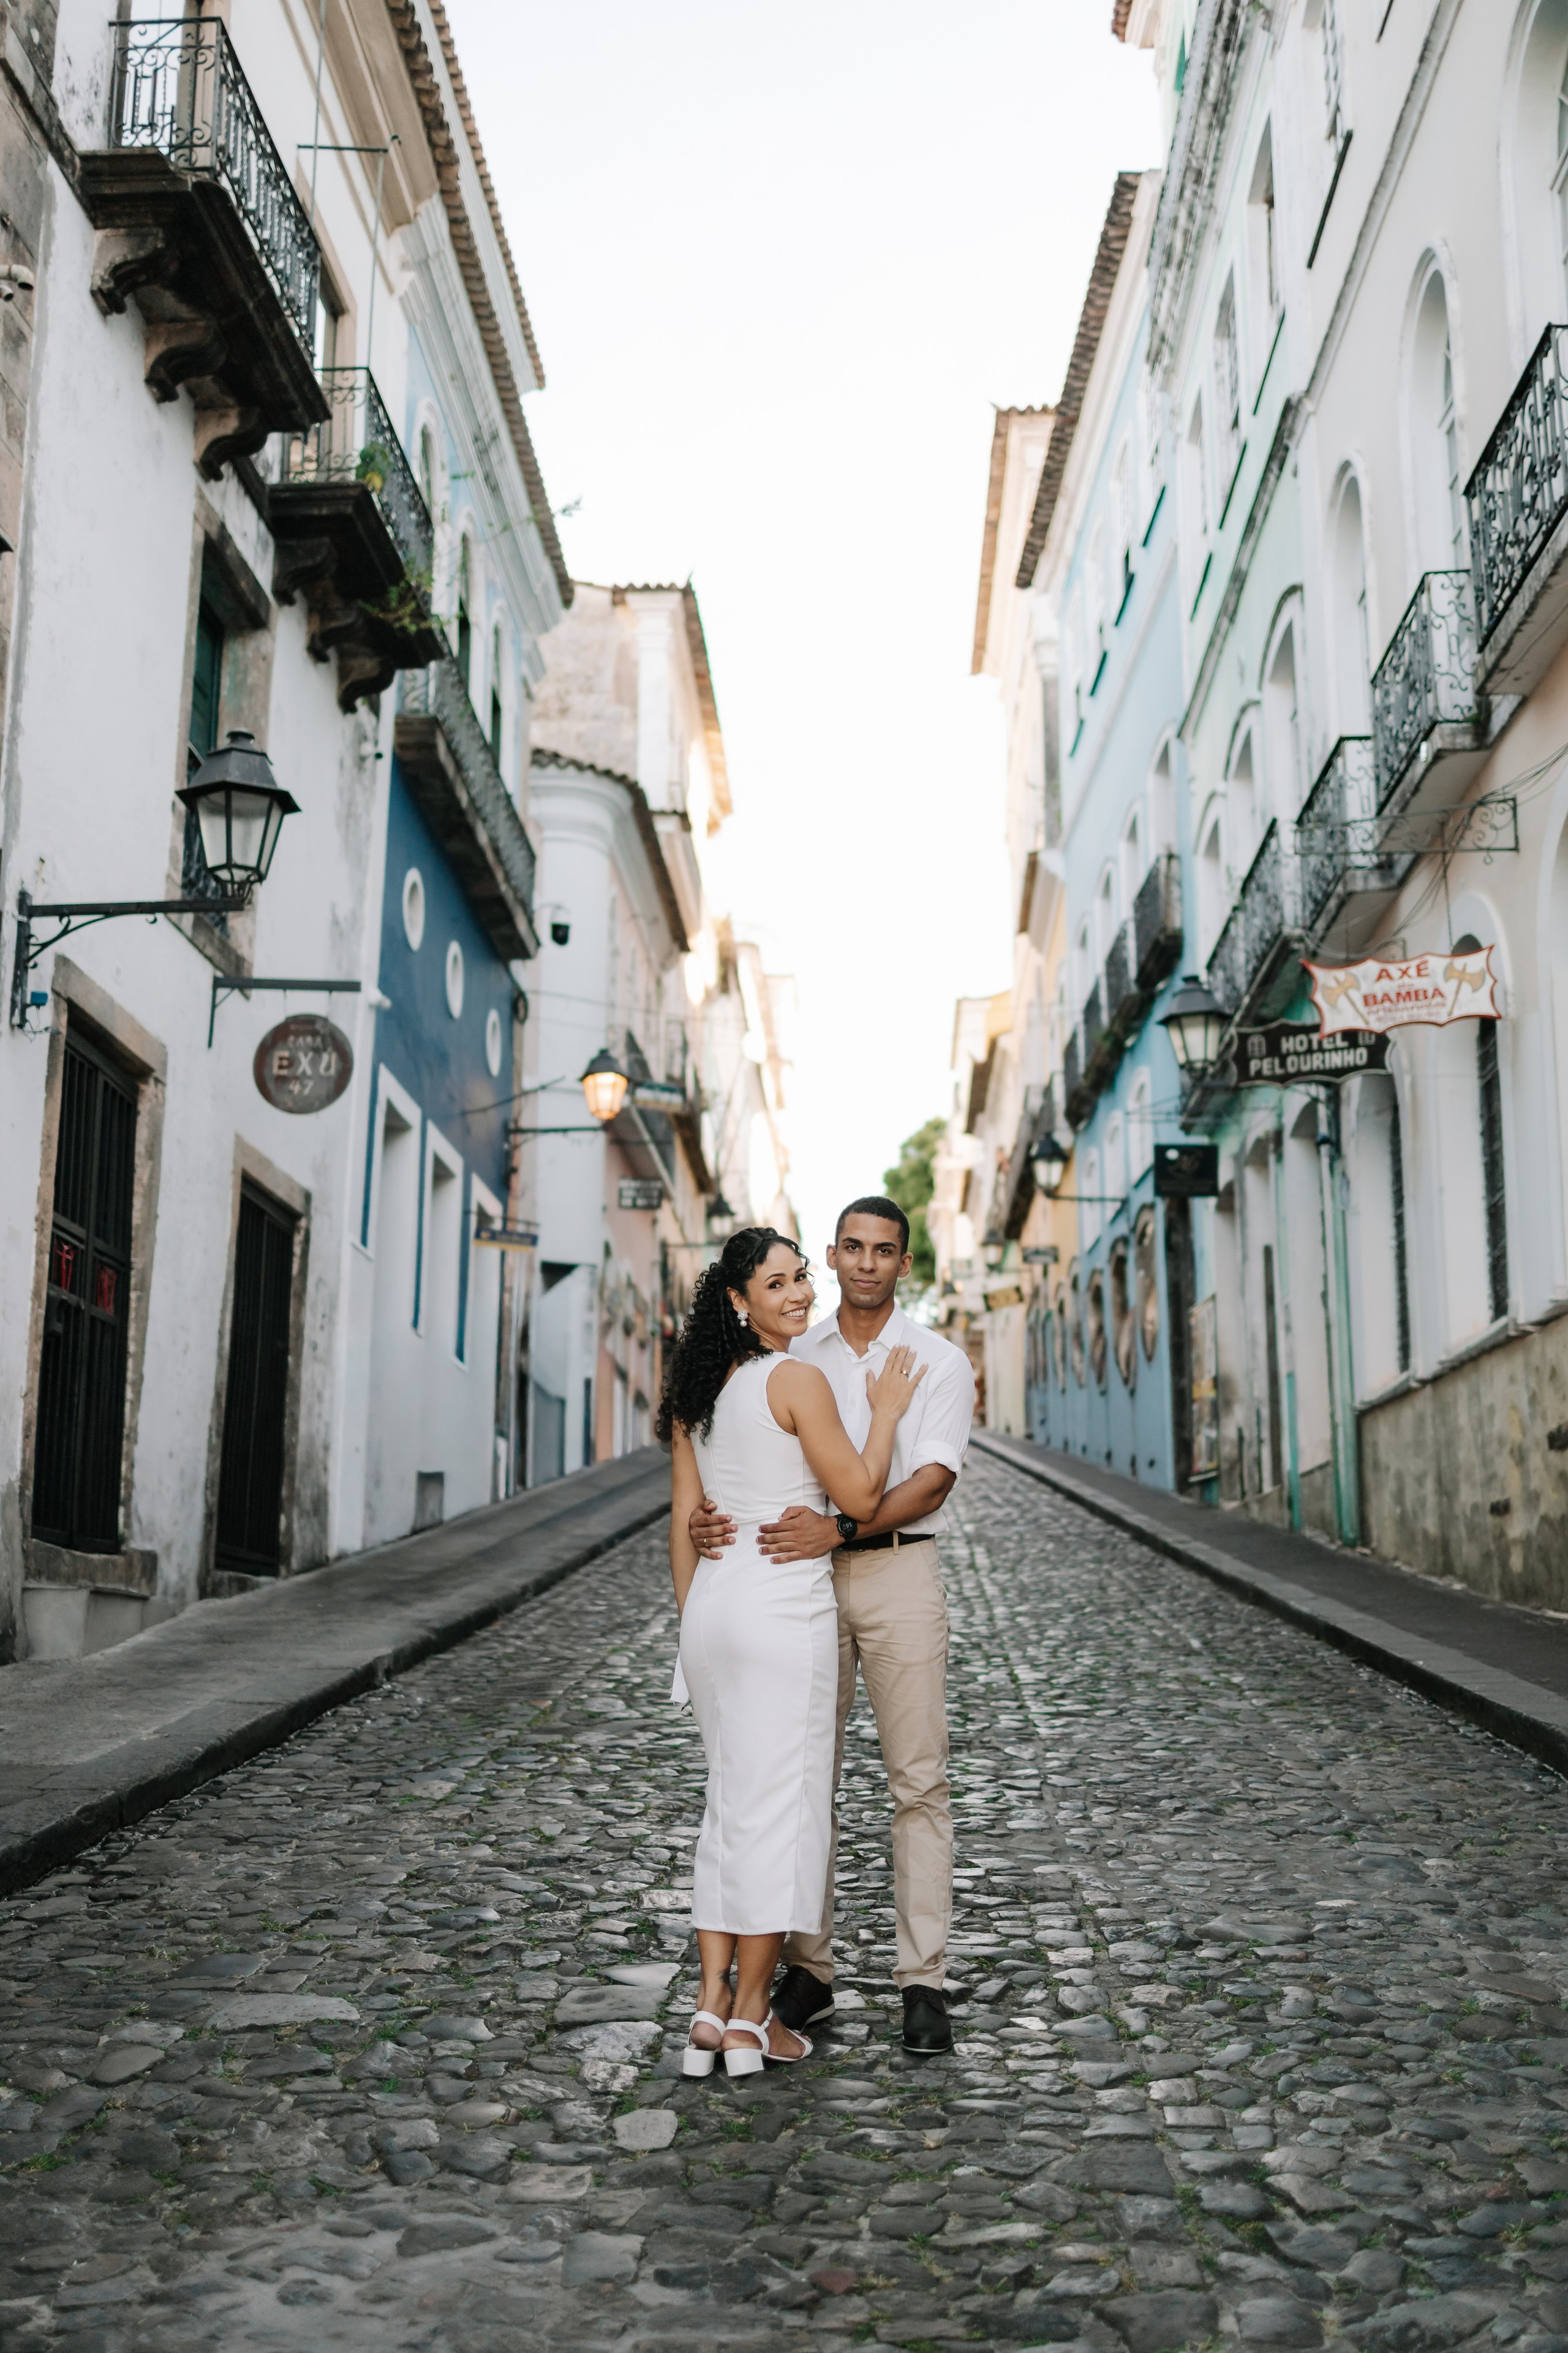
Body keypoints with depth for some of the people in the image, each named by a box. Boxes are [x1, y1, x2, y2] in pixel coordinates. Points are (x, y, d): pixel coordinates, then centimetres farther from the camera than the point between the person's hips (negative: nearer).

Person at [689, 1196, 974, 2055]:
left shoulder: (939, 1362, 1)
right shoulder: (792, 1359, 9)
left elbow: (932, 1482, -11)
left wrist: (837, 1529, -25)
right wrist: (707, 1515, -17)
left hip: (898, 1572, -2)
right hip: (803, 1577, 3)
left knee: (917, 1781, -1)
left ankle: (922, 1982, 7)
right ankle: (807, 1970, 17)